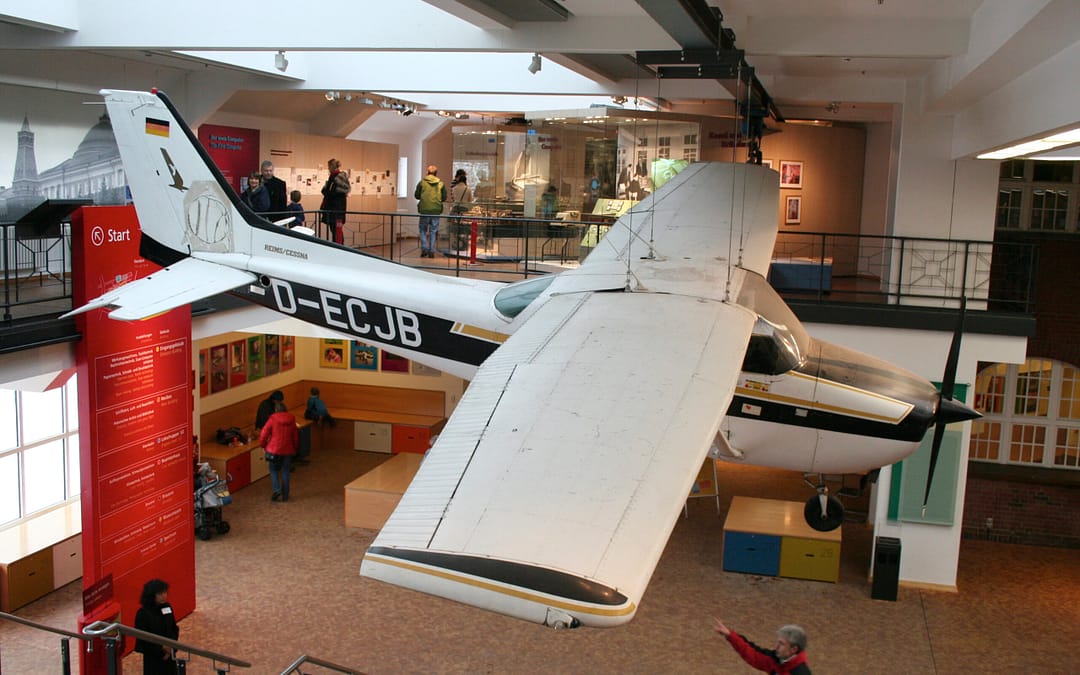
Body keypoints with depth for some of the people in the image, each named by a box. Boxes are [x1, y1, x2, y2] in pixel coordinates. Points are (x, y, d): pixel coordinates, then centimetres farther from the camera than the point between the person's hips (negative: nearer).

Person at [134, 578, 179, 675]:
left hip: (169, 656, 5)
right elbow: (142, 638, -14)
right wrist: (161, 649, -14)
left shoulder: (167, 608, 1)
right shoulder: (143, 613, -15)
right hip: (153, 658, -5)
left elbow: (174, 630, 6)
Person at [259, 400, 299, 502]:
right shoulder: (292, 420, 2)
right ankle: (285, 496, 13)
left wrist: (263, 445, 7)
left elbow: (263, 435, -10)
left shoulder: (272, 419, -10)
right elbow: (296, 437, 9)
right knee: (285, 472, 10)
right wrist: (294, 448, 23)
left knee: (274, 470, 14)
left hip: (274, 450, -3)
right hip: (288, 451, 3)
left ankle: (276, 490, -5)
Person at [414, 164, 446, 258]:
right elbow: (444, 198, 2)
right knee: (433, 231, 10)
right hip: (436, 210, 1)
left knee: (423, 230, 13)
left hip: (424, 210, -1)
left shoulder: (422, 182, -3)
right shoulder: (441, 184, 1)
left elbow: (416, 195, 0)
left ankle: (424, 248, -1)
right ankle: (431, 251, 8)